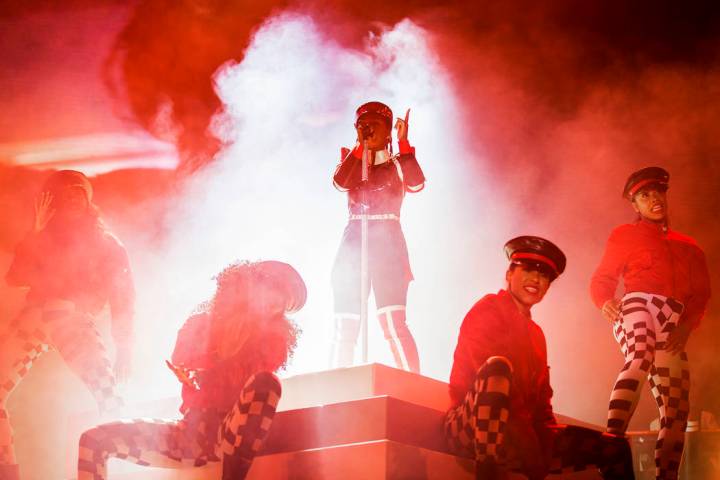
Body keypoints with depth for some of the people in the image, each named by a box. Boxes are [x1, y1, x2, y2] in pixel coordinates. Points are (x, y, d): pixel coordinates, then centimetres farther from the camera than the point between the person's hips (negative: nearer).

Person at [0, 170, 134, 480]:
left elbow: (123, 300, 10)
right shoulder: (44, 238, 24)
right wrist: (36, 232, 4)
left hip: (75, 319, -3)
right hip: (35, 315, 3)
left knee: (107, 394, -21)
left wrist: (123, 349, 0)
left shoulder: (106, 244, 17)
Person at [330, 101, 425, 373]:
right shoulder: (351, 159, 17)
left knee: (393, 323, -19)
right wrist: (361, 146, -7)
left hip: (387, 243, -3)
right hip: (353, 243, 3)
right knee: (345, 328, -4)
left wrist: (403, 142, -13)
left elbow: (416, 184, -11)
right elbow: (340, 183, -5)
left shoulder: (397, 164, 12)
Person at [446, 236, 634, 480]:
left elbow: (541, 398, 17)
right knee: (498, 368, -38)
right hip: (471, 427, -8)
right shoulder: (490, 309, -2)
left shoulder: (535, 333, 22)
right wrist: (528, 441, -21)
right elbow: (491, 371, -16)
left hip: (521, 435, 8)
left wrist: (548, 439, -4)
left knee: (616, 448, 4)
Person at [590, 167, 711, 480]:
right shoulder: (625, 235, 19)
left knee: (676, 408, -2)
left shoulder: (688, 247, 28)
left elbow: (701, 293, 18)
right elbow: (602, 279, 11)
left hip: (673, 324, 6)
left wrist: (688, 324, -3)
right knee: (640, 359, -38)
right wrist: (605, 302, -13)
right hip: (637, 305, -6)